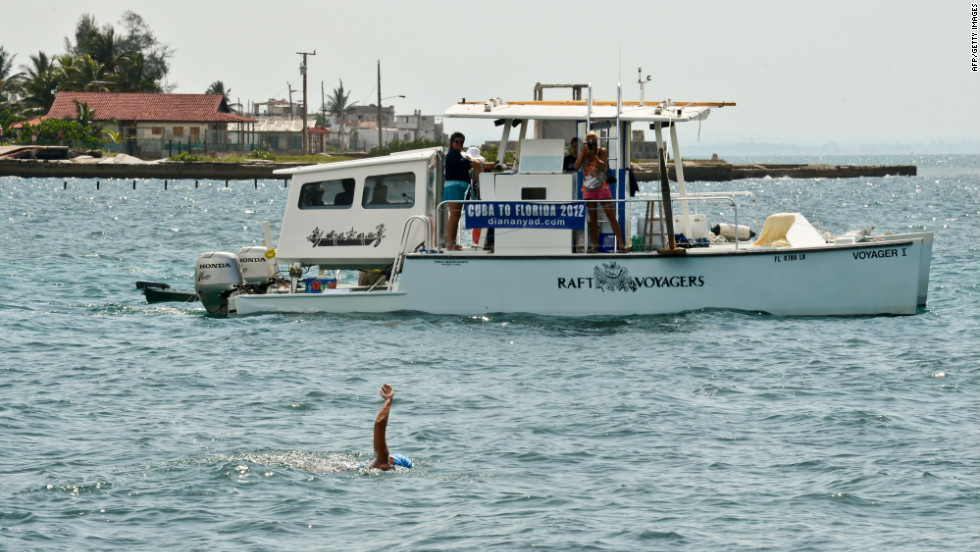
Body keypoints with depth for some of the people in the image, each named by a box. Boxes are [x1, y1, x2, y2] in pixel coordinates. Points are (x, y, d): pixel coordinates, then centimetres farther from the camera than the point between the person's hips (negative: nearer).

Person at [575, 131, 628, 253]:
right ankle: (594, 246, 2)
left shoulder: (602, 151, 1)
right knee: (593, 217, 1)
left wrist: (593, 154, -18)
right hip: (588, 188, 2)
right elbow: (577, 166, -9)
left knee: (611, 215, -7)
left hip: (602, 187, -2)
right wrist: (584, 152, -15)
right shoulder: (583, 153, 6)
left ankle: (621, 244, -8)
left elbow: (603, 167, -12)